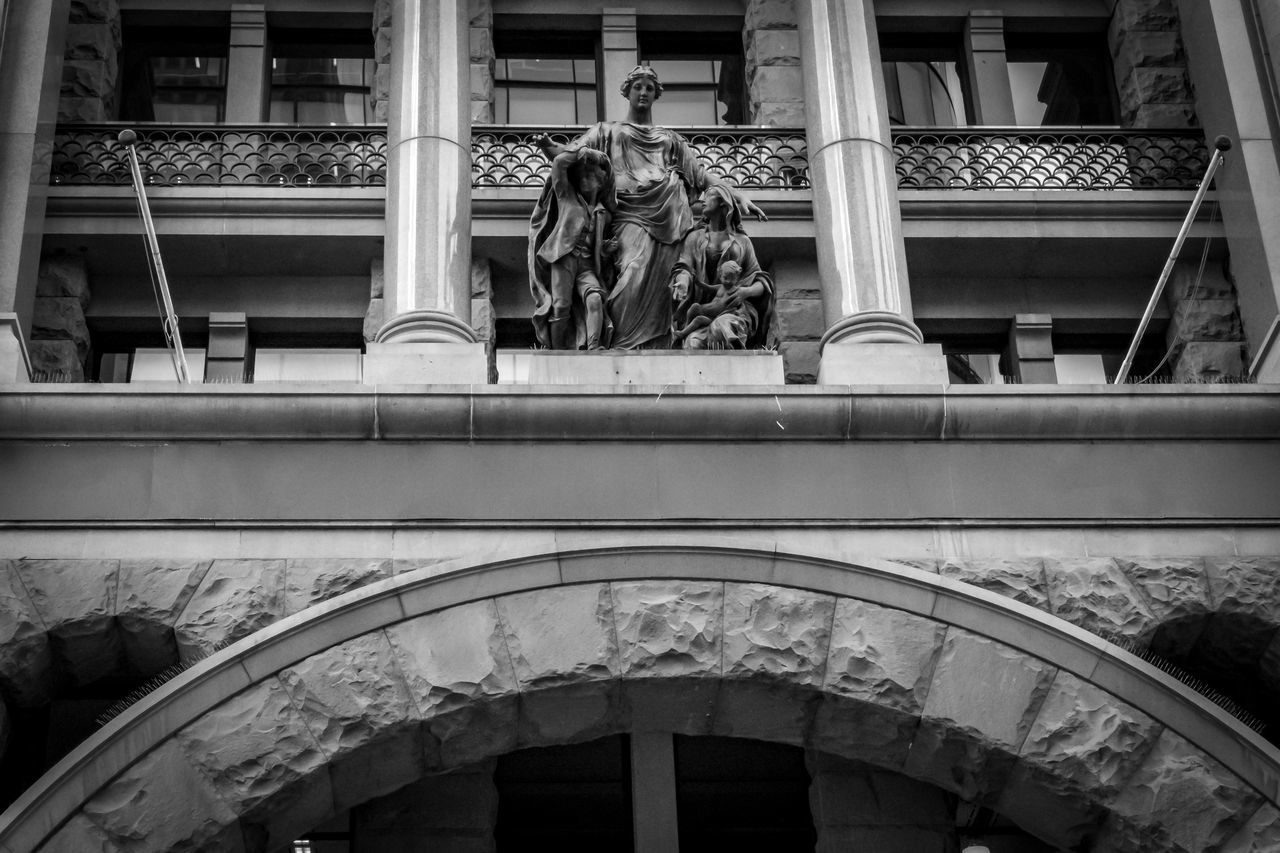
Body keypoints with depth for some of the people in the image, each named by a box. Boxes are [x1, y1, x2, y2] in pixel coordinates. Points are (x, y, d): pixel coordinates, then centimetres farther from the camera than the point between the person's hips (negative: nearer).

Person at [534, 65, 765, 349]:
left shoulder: (670, 139, 29)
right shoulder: (608, 131, 23)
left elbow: (700, 173, 25)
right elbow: (570, 154, 10)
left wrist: (738, 198, 13)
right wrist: (547, 146, -14)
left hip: (670, 218, 3)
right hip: (632, 216, -3)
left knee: (660, 290, -10)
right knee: (634, 278, -25)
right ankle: (624, 352, -25)